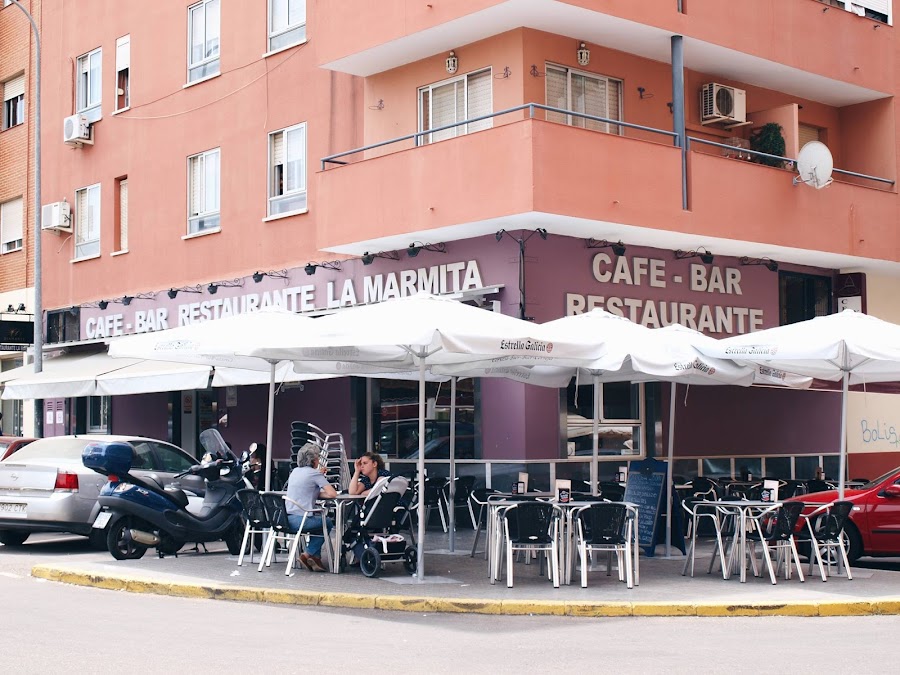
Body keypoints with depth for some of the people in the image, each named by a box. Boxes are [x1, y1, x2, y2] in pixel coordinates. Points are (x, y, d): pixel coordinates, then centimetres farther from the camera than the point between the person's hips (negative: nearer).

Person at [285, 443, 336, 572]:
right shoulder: (314, 473, -6)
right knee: (328, 523, 19)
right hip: (300, 520, -7)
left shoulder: (295, 471, 15)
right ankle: (308, 554, 11)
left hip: (286, 518, 7)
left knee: (320, 518, 30)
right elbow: (333, 494, -11)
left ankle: (316, 557, 20)